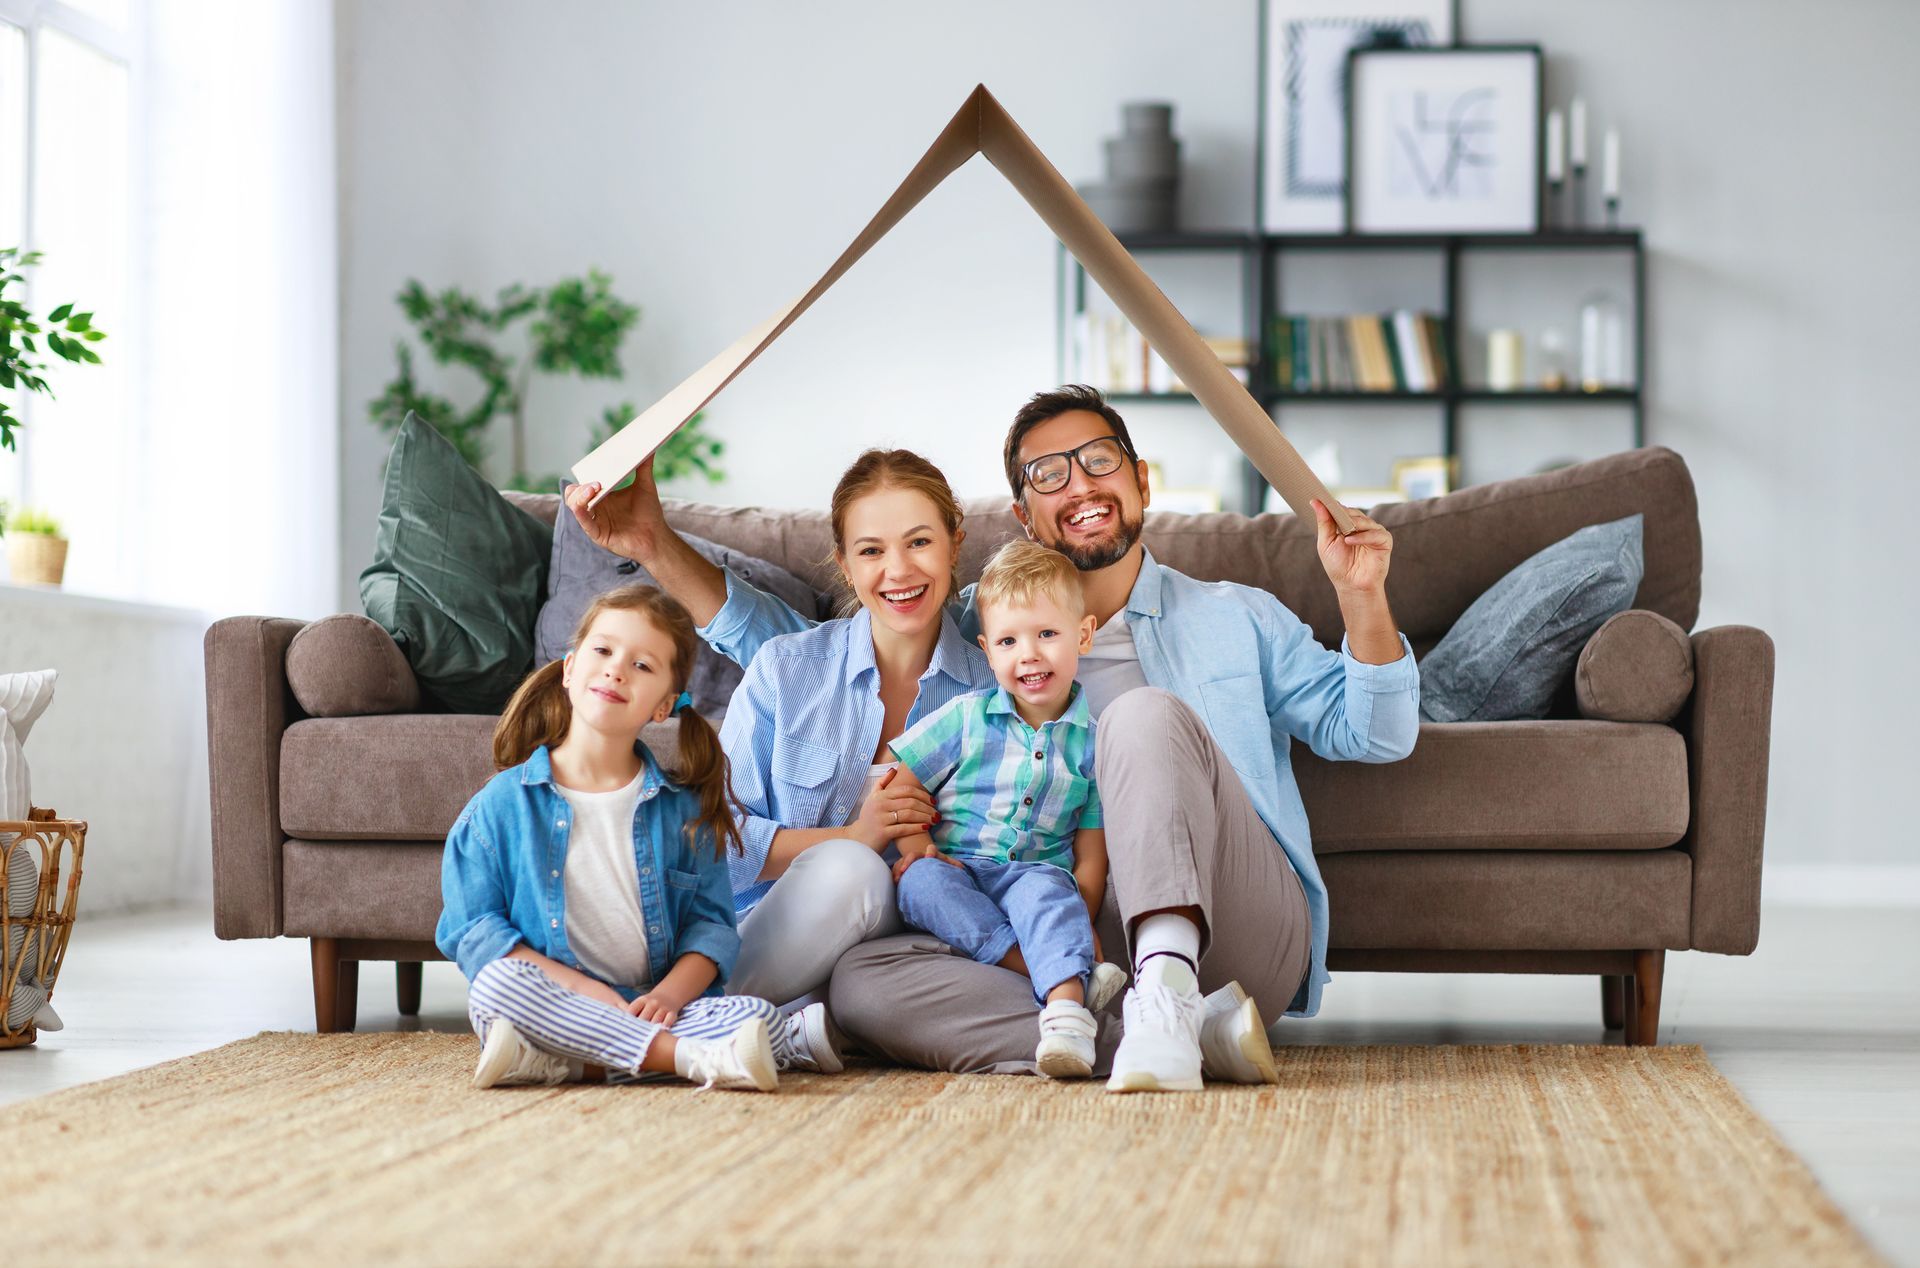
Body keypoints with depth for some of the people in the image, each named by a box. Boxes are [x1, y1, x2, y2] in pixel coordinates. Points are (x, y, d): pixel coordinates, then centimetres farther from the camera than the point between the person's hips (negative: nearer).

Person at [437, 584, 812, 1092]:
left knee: (757, 1018, -25)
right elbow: (472, 927, -1)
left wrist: (670, 994, -15)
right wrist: (578, 989, -14)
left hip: (654, 1011, 2)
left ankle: (549, 1062, -33)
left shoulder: (683, 808, 10)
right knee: (497, 984, -34)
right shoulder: (503, 803, 5)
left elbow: (711, 923, 6)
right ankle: (695, 1059, -37)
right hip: (557, 1005, -2)